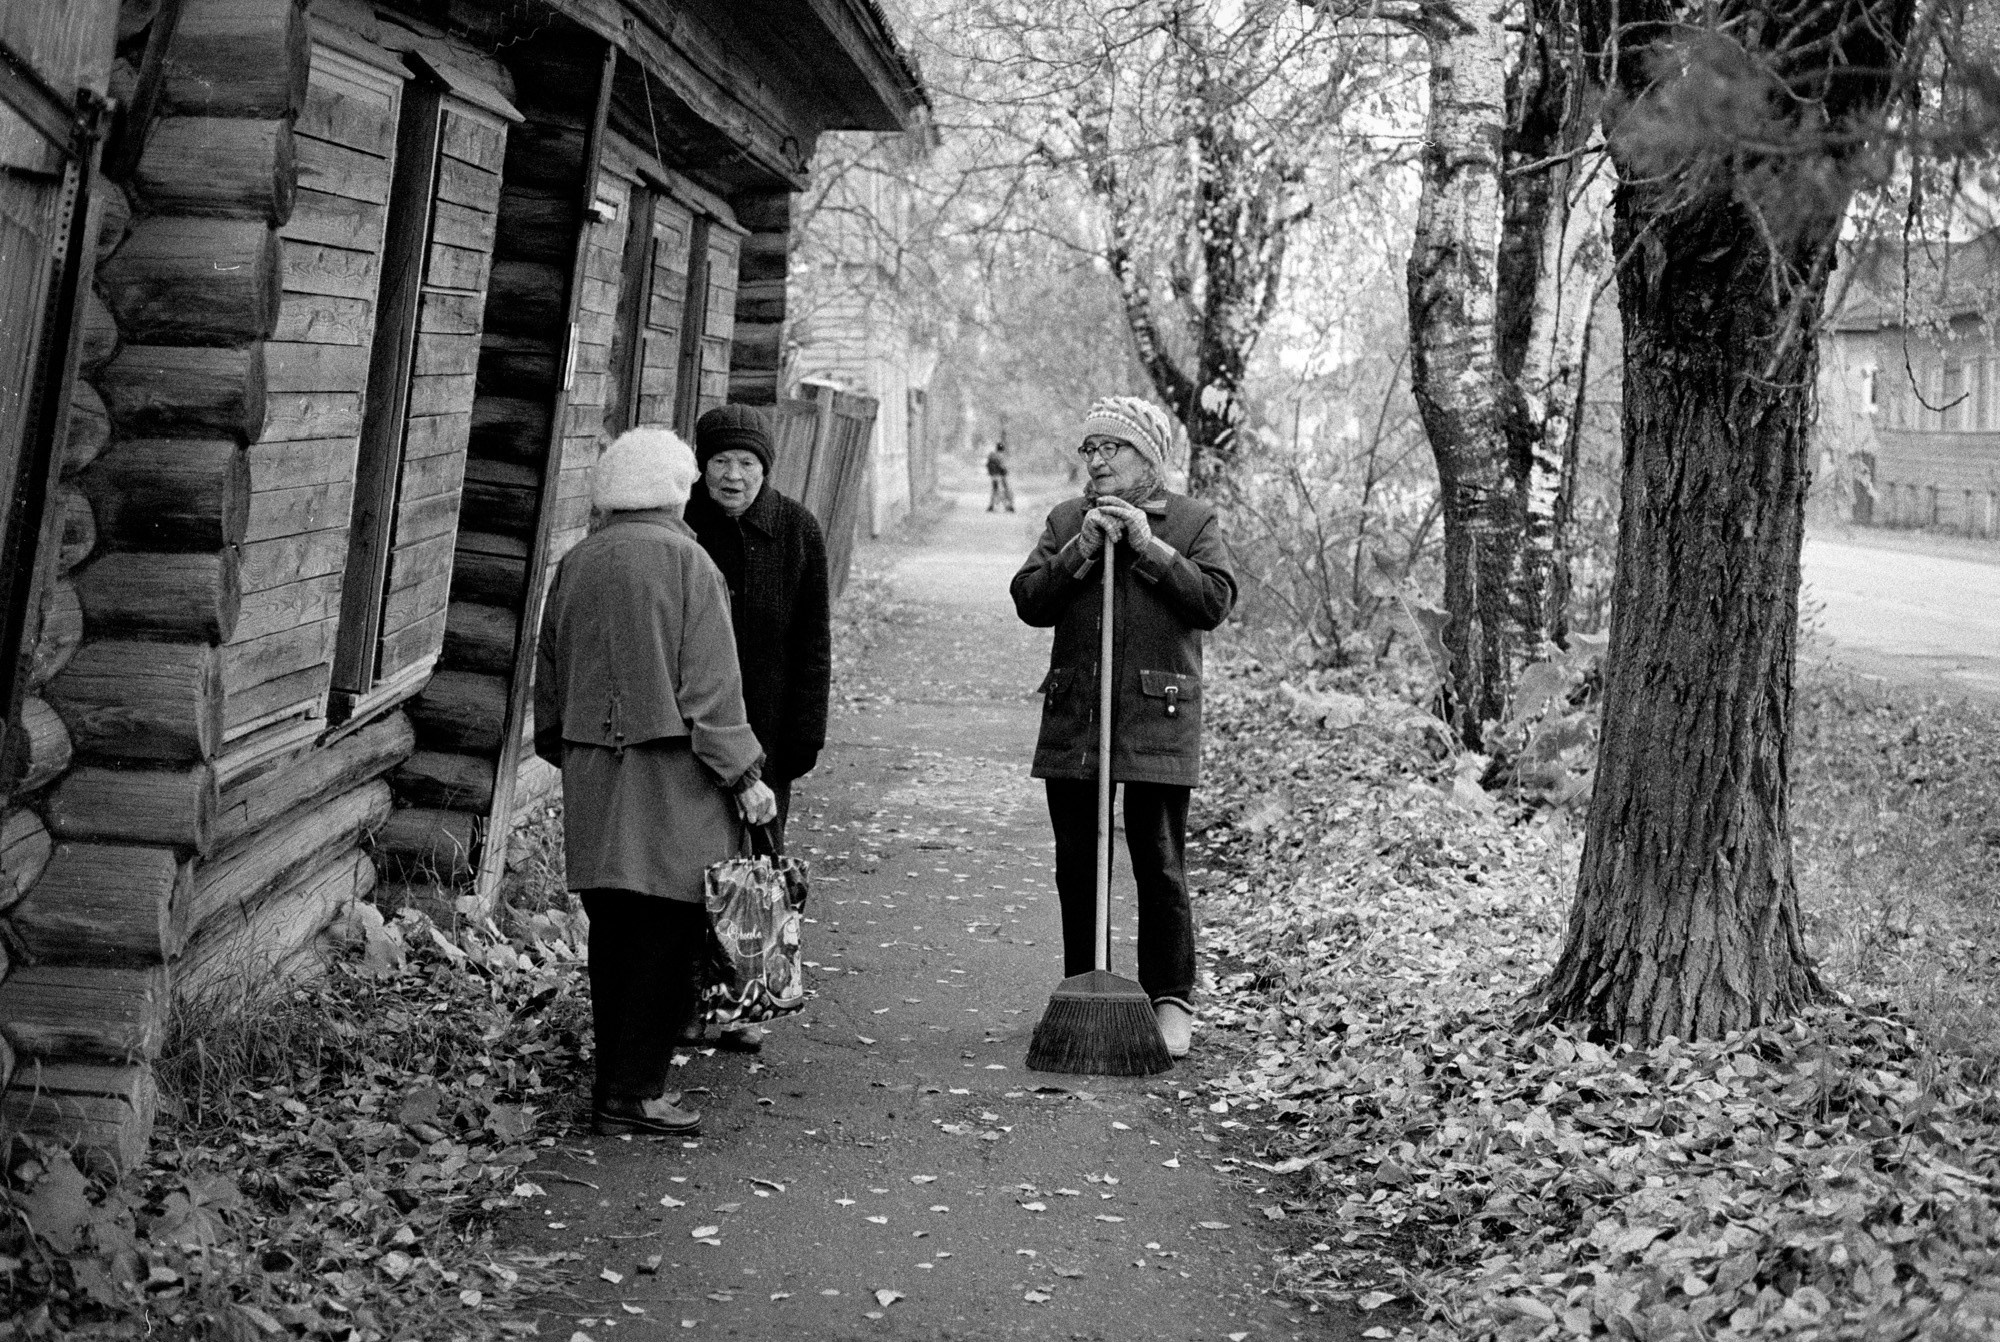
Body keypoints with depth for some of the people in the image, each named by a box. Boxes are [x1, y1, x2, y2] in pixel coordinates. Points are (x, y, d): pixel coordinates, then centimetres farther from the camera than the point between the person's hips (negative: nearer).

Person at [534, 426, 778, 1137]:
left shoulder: (573, 566, 9)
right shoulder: (685, 561, -9)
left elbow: (549, 681, 16)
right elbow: (710, 685, -12)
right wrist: (744, 774, -7)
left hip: (591, 780, 6)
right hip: (673, 783, -6)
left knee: (613, 933, 13)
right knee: (670, 932, -1)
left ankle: (615, 1077, 20)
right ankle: (633, 1092, -1)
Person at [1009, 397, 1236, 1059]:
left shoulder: (1192, 520, 4)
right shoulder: (1066, 520, 11)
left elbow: (1215, 600, -9)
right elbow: (1030, 602, 1)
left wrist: (1149, 546, -13)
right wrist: (1082, 548, -11)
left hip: (1157, 721, -3)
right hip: (1073, 720, 3)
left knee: (1159, 866, -1)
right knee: (1076, 867, 9)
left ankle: (1171, 1000, 9)